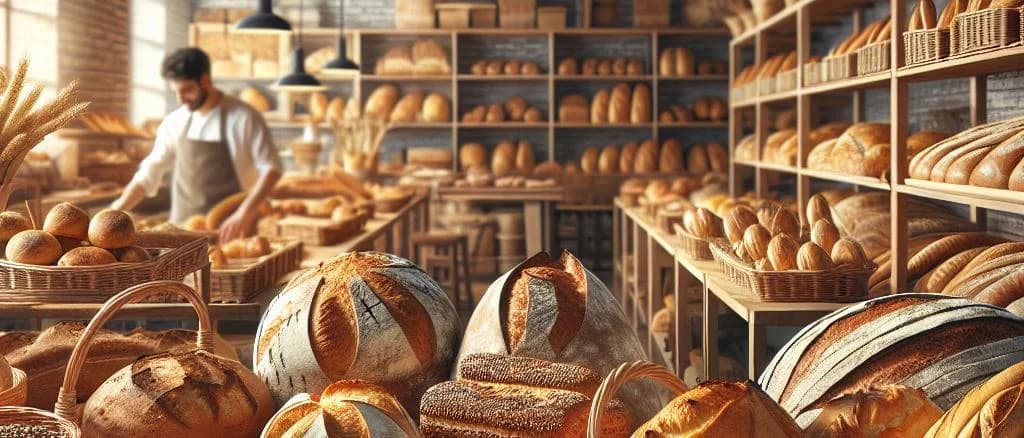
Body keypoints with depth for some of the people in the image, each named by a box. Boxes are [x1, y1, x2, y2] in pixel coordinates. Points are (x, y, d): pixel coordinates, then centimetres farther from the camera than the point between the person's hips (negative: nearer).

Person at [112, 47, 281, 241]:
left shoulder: (243, 118, -7)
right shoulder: (174, 122, 6)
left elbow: (271, 168, -10)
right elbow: (149, 174, 11)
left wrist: (244, 213, -23)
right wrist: (115, 212, -1)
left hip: (229, 231, -4)